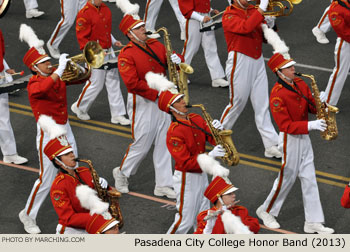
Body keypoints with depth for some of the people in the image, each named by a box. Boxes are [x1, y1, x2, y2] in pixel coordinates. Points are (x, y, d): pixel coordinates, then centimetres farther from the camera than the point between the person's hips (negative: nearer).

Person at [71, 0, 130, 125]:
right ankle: (79, 107, 25)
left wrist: (114, 41, 8)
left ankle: (117, 115, 14)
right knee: (95, 85, 1)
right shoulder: (84, 14, -16)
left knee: (114, 84, 8)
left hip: (109, 52, 7)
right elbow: (82, 38, -16)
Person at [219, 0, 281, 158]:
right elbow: (245, 27, -31)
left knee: (262, 105, 4)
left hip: (257, 61, 6)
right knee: (237, 103, 4)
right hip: (239, 62, -6)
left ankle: (271, 145, 3)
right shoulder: (229, 16, -10)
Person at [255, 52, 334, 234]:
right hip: (290, 139, -7)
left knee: (309, 178, 6)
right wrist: (310, 125, -30)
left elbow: (312, 108, 9)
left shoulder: (300, 84, 3)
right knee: (287, 177, 5)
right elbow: (286, 126, -23)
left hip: (304, 137, 7)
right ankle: (266, 211, 27)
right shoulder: (277, 94, -20)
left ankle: (313, 222, 9)